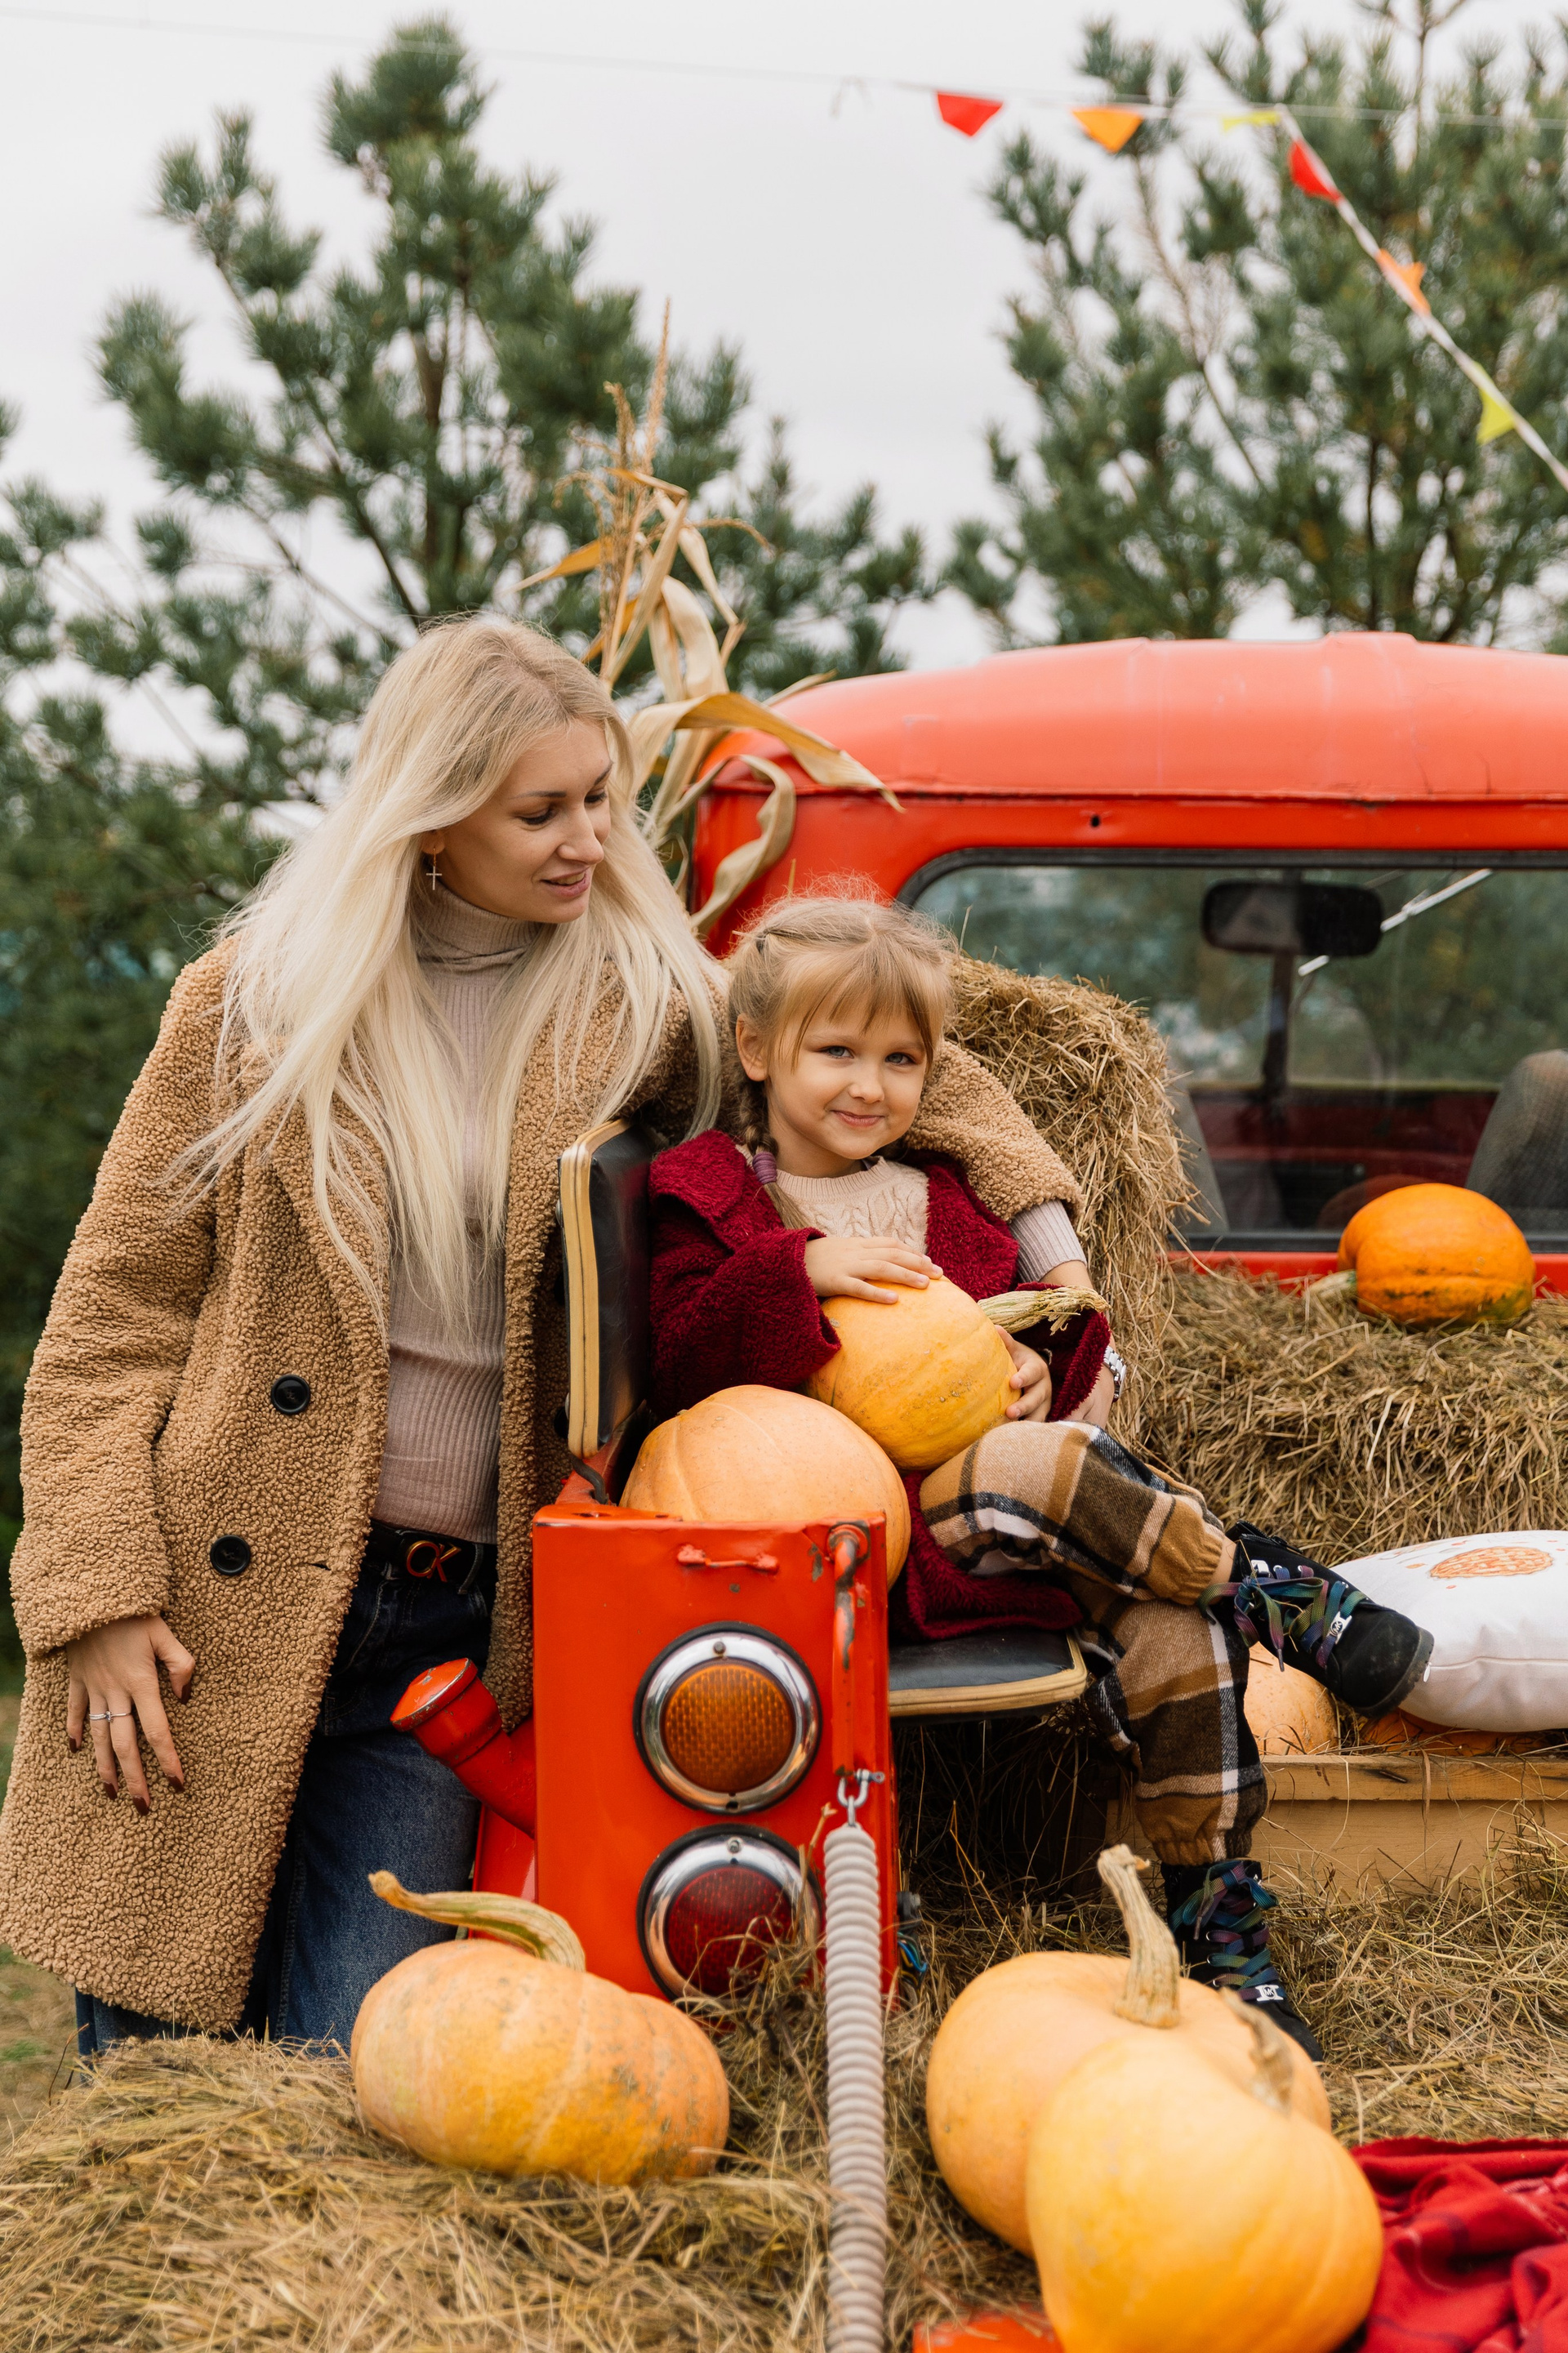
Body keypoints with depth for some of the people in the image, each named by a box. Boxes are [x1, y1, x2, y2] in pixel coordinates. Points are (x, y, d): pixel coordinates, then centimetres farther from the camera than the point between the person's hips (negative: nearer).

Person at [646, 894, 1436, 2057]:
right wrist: (802, 1272, -19)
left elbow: (1030, 1321, 23)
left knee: (1173, 1631, -21)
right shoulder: (710, 1201, 7)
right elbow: (680, 1365, -7)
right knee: (1047, 1467, -36)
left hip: (999, 1517, 5)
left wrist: (1047, 1363, -1)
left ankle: (1224, 1930, -11)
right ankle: (1271, 1590, -17)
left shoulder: (950, 1195, 21)